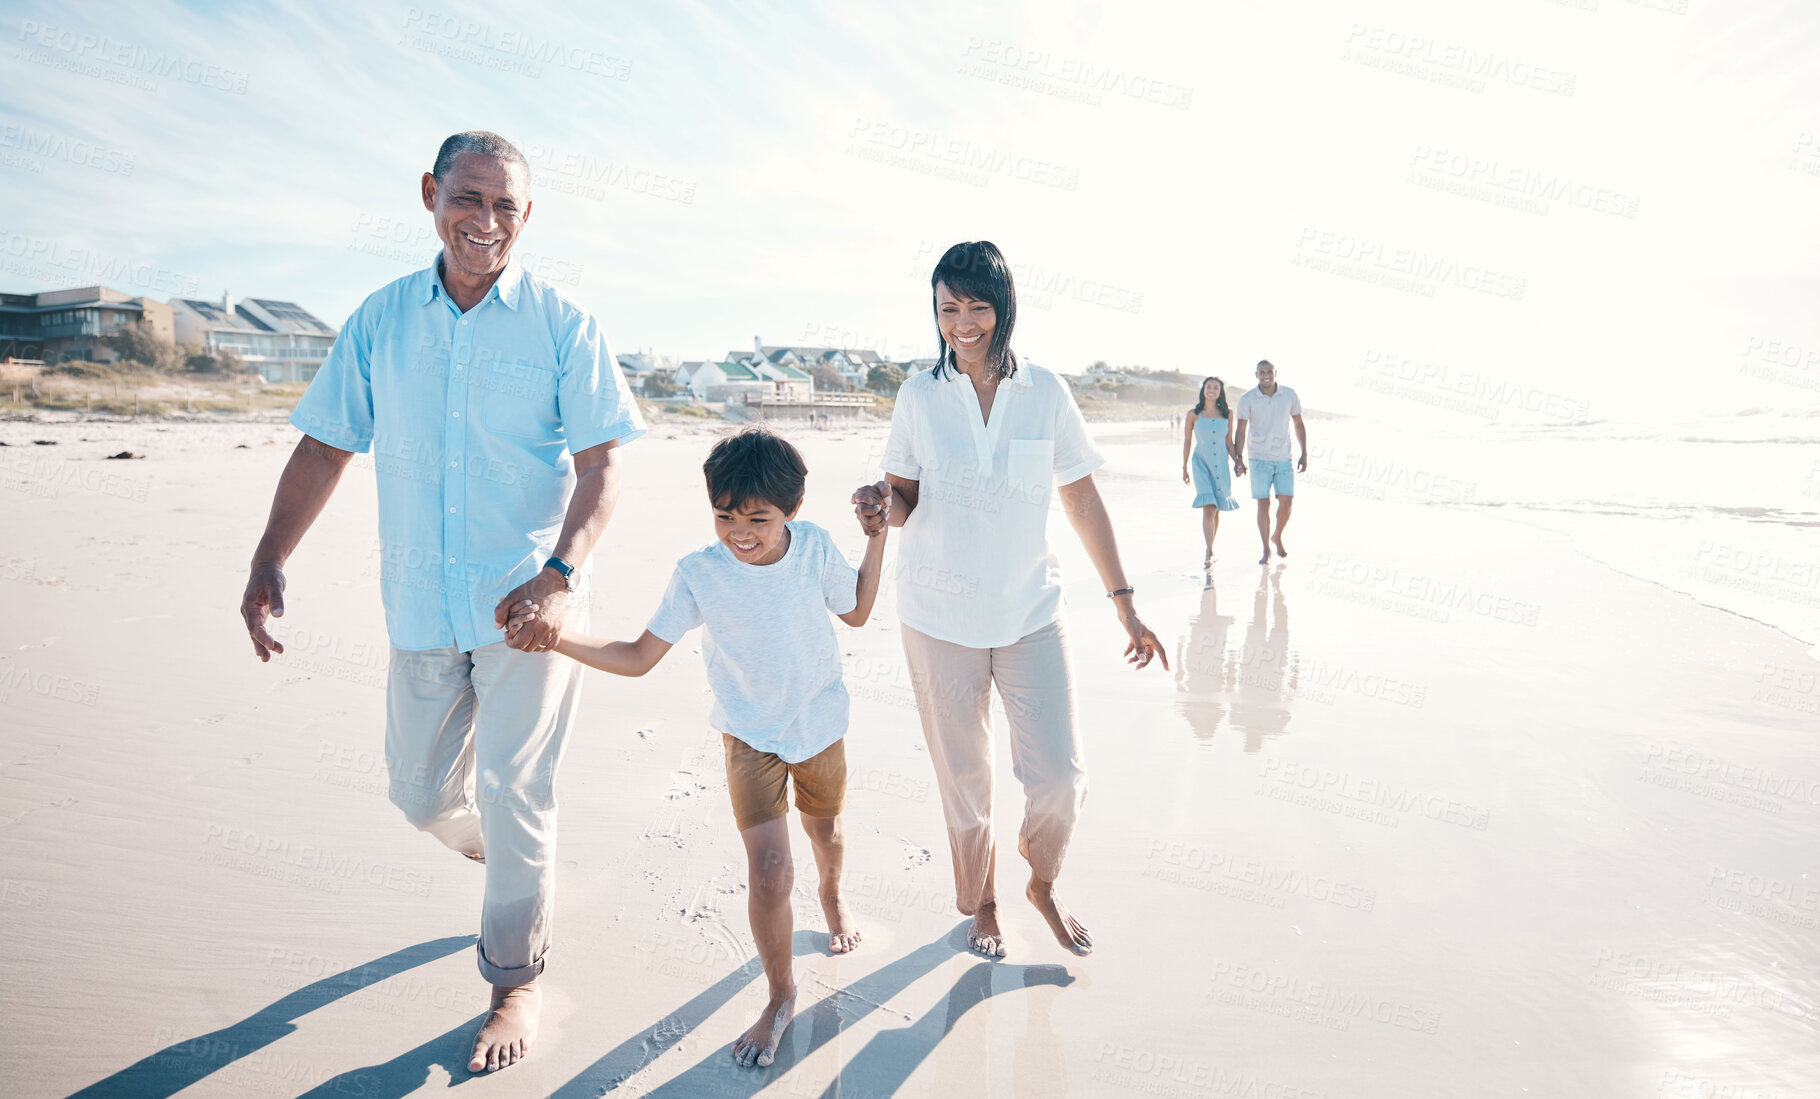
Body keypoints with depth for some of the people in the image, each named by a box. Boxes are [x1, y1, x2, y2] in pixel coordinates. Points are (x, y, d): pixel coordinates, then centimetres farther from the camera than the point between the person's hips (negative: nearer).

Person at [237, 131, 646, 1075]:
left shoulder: (562, 325, -4)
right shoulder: (381, 319, 6)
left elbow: (600, 466, -8)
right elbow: (324, 446, 8)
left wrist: (560, 576, -22)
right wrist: (268, 562, -4)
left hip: (526, 603, -4)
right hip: (420, 605, 4)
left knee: (511, 792, -1)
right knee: (421, 792, 14)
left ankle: (516, 980, 19)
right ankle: (511, 866, 46)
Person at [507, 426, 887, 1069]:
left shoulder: (815, 547, -18)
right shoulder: (699, 573, -22)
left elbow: (856, 613, 0)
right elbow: (638, 657, -17)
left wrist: (877, 537, -9)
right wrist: (555, 636, -30)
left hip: (820, 724, 2)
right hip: (751, 737, -2)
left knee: (825, 833, 25)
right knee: (768, 871, -9)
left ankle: (832, 896, 61)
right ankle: (780, 997, 16)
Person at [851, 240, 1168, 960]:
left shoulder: (1045, 392, -1)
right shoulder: (919, 395, -1)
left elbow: (1082, 500, 4)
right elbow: (904, 501, 3)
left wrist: (1125, 604, 4)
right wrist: (883, 502, -22)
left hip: (1032, 610, 0)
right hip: (940, 615, 0)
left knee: (1060, 775, -3)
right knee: (964, 778, 10)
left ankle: (1043, 883, 29)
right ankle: (979, 901, 36)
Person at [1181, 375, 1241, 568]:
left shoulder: (1227, 414, 4)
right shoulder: (1193, 414, -2)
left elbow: (1229, 442, 10)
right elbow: (1187, 442, 6)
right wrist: (1184, 468, 6)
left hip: (1221, 464, 3)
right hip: (1201, 464, -3)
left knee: (1216, 510, 9)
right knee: (1208, 508, -16)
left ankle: (1210, 551, 23)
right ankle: (1209, 554, -17)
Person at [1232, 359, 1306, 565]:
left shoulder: (1290, 395, 1)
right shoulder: (1247, 399, -5)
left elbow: (1299, 425, 9)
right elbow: (1241, 431, -6)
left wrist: (1304, 454, 4)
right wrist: (1239, 458, -17)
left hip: (1283, 458, 2)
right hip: (1259, 458, -2)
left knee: (1287, 502, -3)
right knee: (1263, 504, -3)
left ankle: (1278, 537, 25)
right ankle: (1266, 550, 8)